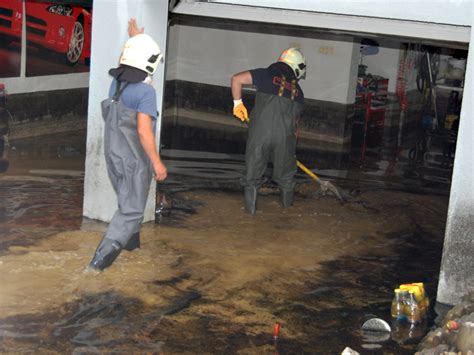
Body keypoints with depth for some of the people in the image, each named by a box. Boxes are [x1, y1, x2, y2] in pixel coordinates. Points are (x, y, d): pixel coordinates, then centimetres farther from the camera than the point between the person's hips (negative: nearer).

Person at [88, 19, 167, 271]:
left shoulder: (116, 83, -1)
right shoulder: (145, 92, -22)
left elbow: (130, 68, 24)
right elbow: (143, 131, -28)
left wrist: (134, 40, 35)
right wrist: (157, 163, -21)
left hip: (114, 156, 7)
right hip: (135, 160, -7)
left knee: (128, 201, 27)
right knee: (131, 210, 2)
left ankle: (130, 239, 43)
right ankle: (102, 257, -7)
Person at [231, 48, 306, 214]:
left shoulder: (267, 74, 9)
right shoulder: (298, 91, 18)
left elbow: (236, 79, 0)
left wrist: (238, 103, 13)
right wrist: (291, 140, 36)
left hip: (260, 131, -2)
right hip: (285, 135, 2)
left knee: (253, 171, 14)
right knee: (285, 173, 24)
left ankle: (250, 207, 15)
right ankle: (287, 202, 41)